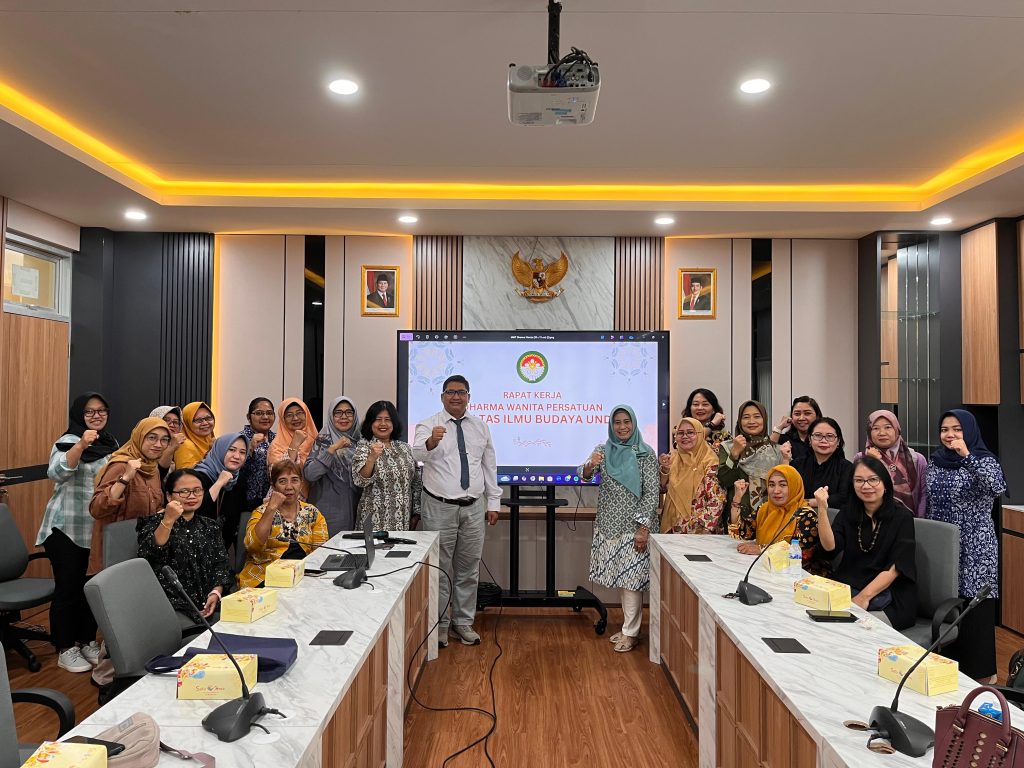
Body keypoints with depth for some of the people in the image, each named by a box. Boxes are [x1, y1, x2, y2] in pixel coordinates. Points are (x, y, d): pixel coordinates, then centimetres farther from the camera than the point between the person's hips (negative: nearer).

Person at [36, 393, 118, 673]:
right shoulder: (68, 441, -11)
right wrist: (81, 445, -42)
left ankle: (87, 642, 26)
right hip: (67, 528, -6)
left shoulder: (110, 443, 9)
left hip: (97, 529, 6)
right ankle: (65, 650, 14)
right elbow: (56, 473, -31)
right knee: (68, 587, 2)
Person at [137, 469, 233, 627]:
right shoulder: (154, 523, 5)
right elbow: (148, 556, -15)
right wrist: (168, 521, -27)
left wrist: (216, 592, -10)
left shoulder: (210, 526, 15)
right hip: (171, 606, -4)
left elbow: (221, 564, 8)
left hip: (208, 603, 4)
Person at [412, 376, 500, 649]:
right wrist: (431, 442, -48)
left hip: (473, 508, 4)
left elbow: (489, 465, 10)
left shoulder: (480, 426, 7)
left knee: (469, 569, 12)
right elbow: (418, 454, -26)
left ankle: (463, 621, 27)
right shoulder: (428, 426, -6)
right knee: (440, 568, 5)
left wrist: (493, 502, 8)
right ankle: (439, 623, 21)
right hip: (439, 508, -3)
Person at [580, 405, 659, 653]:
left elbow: (652, 493, -9)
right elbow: (584, 475, -9)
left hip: (634, 525, -4)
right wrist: (590, 465, -32)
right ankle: (629, 626, 26)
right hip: (609, 525, 4)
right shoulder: (603, 450, 5)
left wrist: (644, 528, -15)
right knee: (619, 577, 12)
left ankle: (631, 632, 10)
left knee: (631, 577, -1)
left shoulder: (646, 453, -7)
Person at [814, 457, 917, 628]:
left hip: (891, 602, -3)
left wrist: (864, 597, -18)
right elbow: (830, 547, -6)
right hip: (847, 590, 3)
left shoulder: (901, 516, -1)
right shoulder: (847, 513, 10)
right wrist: (822, 509, -17)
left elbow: (895, 567, -9)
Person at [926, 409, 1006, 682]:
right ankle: (949, 663, 26)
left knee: (975, 611, 0)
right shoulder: (935, 461, 8)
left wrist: (967, 455, -31)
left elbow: (998, 487, -30)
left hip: (975, 549, -5)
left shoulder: (984, 460, -8)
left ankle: (981, 672, 15)